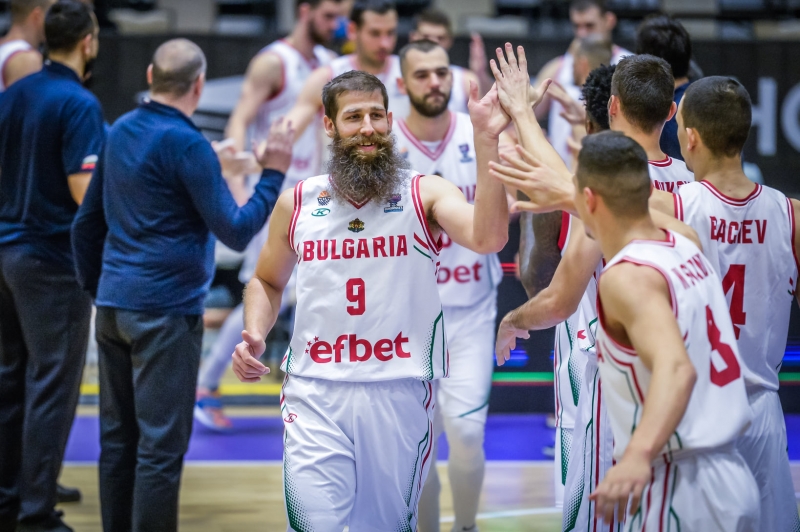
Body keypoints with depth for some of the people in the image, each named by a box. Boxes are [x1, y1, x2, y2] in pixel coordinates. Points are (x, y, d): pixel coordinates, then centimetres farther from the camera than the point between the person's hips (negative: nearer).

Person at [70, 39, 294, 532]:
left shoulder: (120, 132, 10)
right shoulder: (187, 144, -13)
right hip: (165, 311, -8)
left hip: (114, 304, 8)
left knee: (119, 437, 12)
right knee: (161, 447, -4)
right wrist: (273, 173, -7)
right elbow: (235, 231, -14)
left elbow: (87, 223, 17)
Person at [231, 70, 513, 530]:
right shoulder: (298, 203, 6)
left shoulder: (425, 194, -2)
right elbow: (268, 282, 21)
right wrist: (254, 336, 1)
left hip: (400, 393, 0)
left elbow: (488, 238, -22)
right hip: (316, 393, 1)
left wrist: (486, 142, -29)